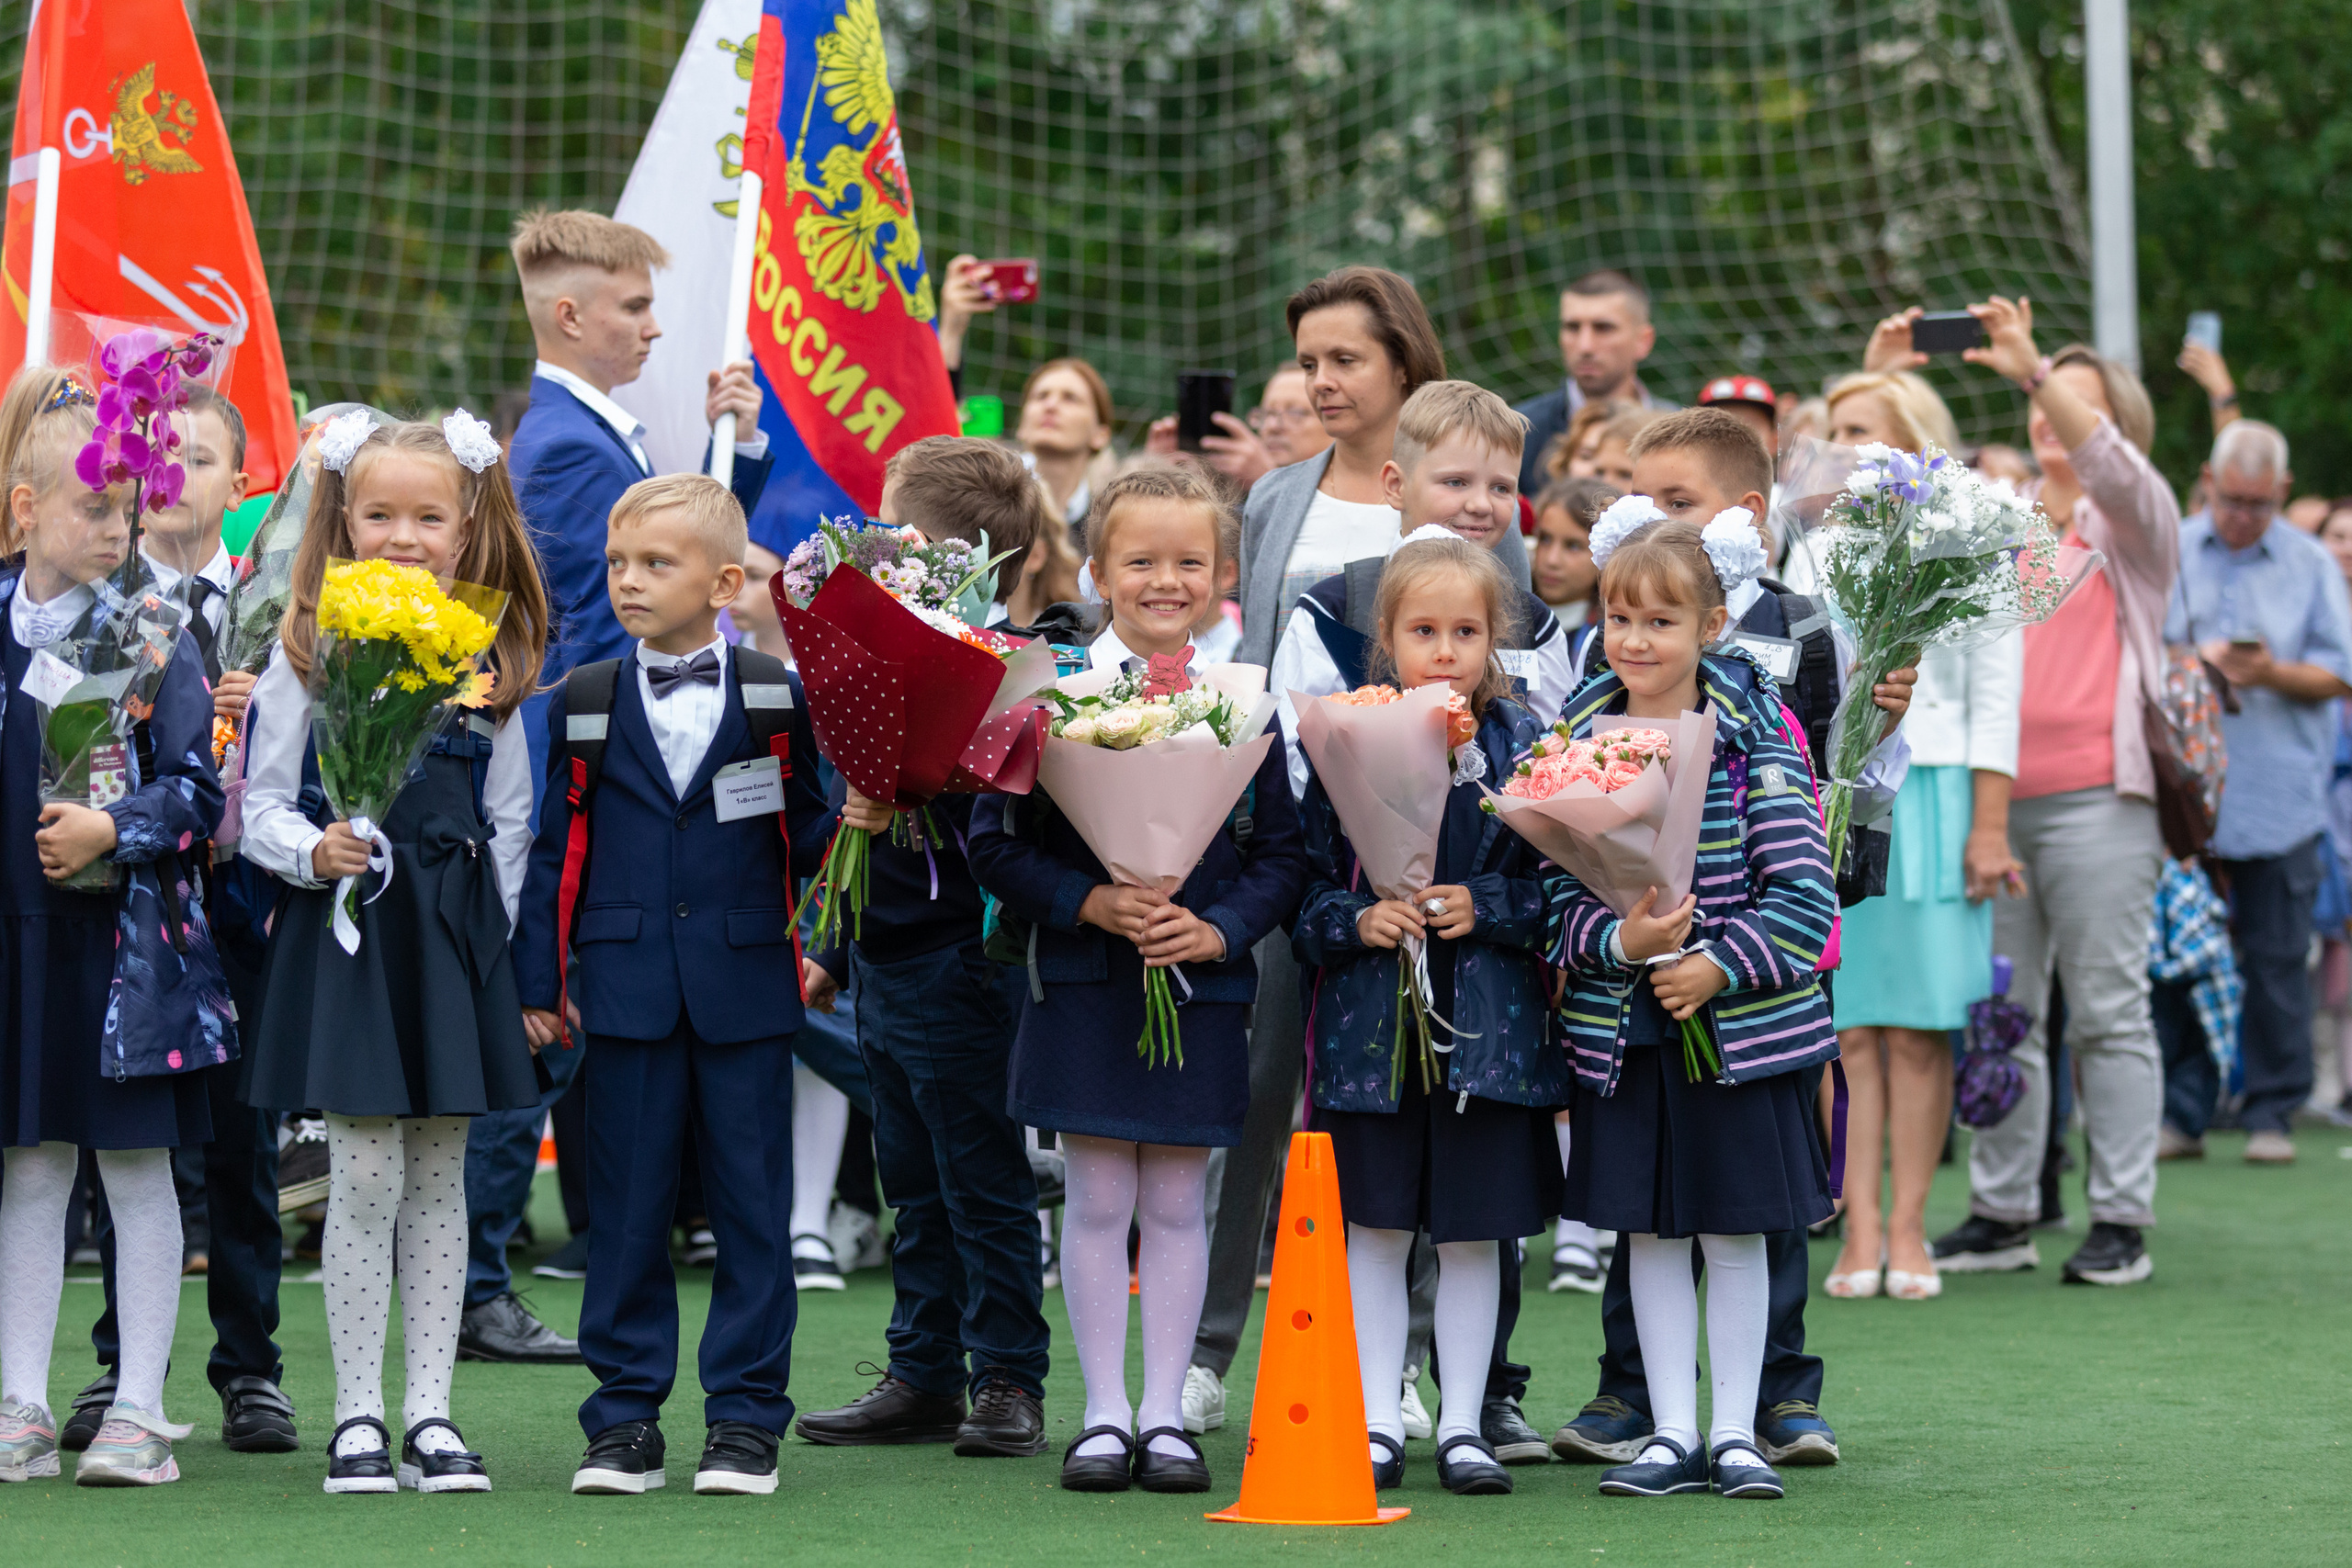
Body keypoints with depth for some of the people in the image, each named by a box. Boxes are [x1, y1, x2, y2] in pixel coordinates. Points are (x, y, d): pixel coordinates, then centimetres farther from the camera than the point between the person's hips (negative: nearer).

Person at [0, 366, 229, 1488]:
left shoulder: (153, 631, -4)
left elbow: (197, 787, -7)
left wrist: (112, 830, -21)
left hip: (128, 929, -3)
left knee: (137, 1166, 3)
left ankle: (140, 1410, 8)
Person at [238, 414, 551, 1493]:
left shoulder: (488, 656, 7)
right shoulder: (309, 649, -1)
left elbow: (510, 814, 12)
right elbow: (260, 805, -1)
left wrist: (492, 928, 5)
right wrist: (313, 853, -19)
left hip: (455, 929, 3)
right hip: (345, 928, -3)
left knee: (440, 1176, 6)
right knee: (366, 1174, -5)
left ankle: (431, 1410, 12)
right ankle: (358, 1414, 4)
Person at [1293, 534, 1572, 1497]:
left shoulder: (1527, 746, 1)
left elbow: (1563, 884, 0)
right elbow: (1304, 882, 4)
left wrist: (1484, 908, -14)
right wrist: (1357, 920, -14)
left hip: (1490, 1024, 0)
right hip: (1373, 1021, 0)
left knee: (1474, 1231, 5)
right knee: (1377, 1228, 6)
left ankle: (1464, 1425, 14)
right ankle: (1377, 1423, 15)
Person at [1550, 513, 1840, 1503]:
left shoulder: (1755, 737, -5)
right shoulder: (1575, 737, 2)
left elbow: (1803, 892, -8)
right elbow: (1552, 890, -1)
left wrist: (1718, 966, -17)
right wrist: (1619, 940, -18)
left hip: (1742, 1022, -2)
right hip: (1620, 1028, 2)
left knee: (1735, 1230, 5)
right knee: (1648, 1231, 7)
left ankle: (1735, 1432, 14)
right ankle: (1672, 1434, 15)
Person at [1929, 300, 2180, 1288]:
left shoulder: (2133, 525, 5)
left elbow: (2111, 464, -15)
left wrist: (2033, 366, -27)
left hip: (2096, 801, -5)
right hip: (1992, 798, 5)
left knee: (2108, 1012, -4)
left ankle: (2120, 1220, -2)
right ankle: (2001, 1214, 11)